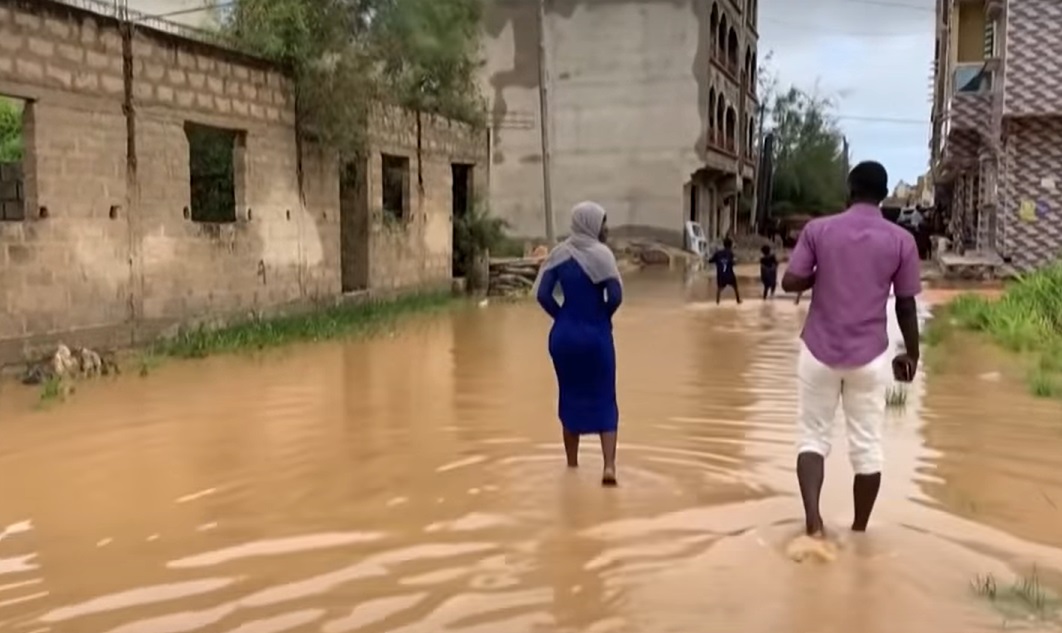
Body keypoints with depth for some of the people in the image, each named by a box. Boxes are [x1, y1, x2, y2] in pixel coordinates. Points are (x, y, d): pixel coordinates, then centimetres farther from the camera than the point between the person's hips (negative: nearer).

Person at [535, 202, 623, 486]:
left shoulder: (559, 253, 4)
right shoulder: (600, 253, -11)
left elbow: (543, 294, -1)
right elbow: (615, 295, -19)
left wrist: (562, 316, 9)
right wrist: (603, 316, 0)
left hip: (564, 334, 4)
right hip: (596, 335, -4)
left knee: (571, 398, 16)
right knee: (604, 401, 2)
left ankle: (572, 464, 26)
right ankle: (609, 466, -9)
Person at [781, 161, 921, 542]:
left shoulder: (818, 230, -4)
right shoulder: (901, 240, -3)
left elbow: (790, 283, -6)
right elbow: (906, 304, 1)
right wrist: (911, 353, 13)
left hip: (819, 352, 0)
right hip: (869, 356, 0)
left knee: (813, 437, 10)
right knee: (867, 446, 11)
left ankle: (812, 518, -8)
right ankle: (859, 530, 20)